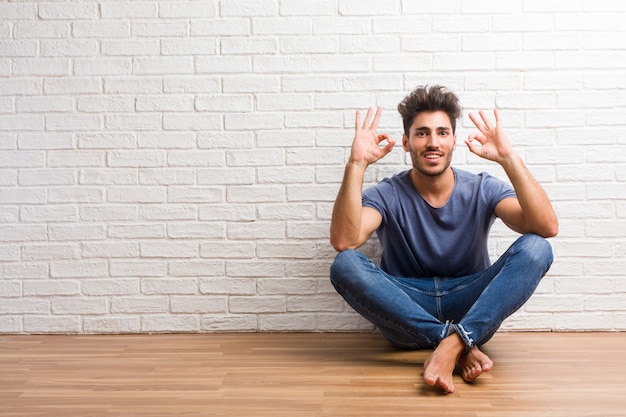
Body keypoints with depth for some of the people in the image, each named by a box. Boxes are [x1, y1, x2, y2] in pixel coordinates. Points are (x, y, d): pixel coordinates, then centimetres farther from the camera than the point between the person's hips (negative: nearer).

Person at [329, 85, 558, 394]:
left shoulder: (483, 190, -2)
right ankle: (463, 348, -30)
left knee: (535, 248, -22)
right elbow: (343, 241, -25)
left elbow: (547, 227, -20)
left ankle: (453, 343, -34)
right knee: (344, 265, -29)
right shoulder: (387, 196, -4)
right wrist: (357, 164, -29)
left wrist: (508, 158, -28)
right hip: (407, 316, 0)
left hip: (472, 310, 1)